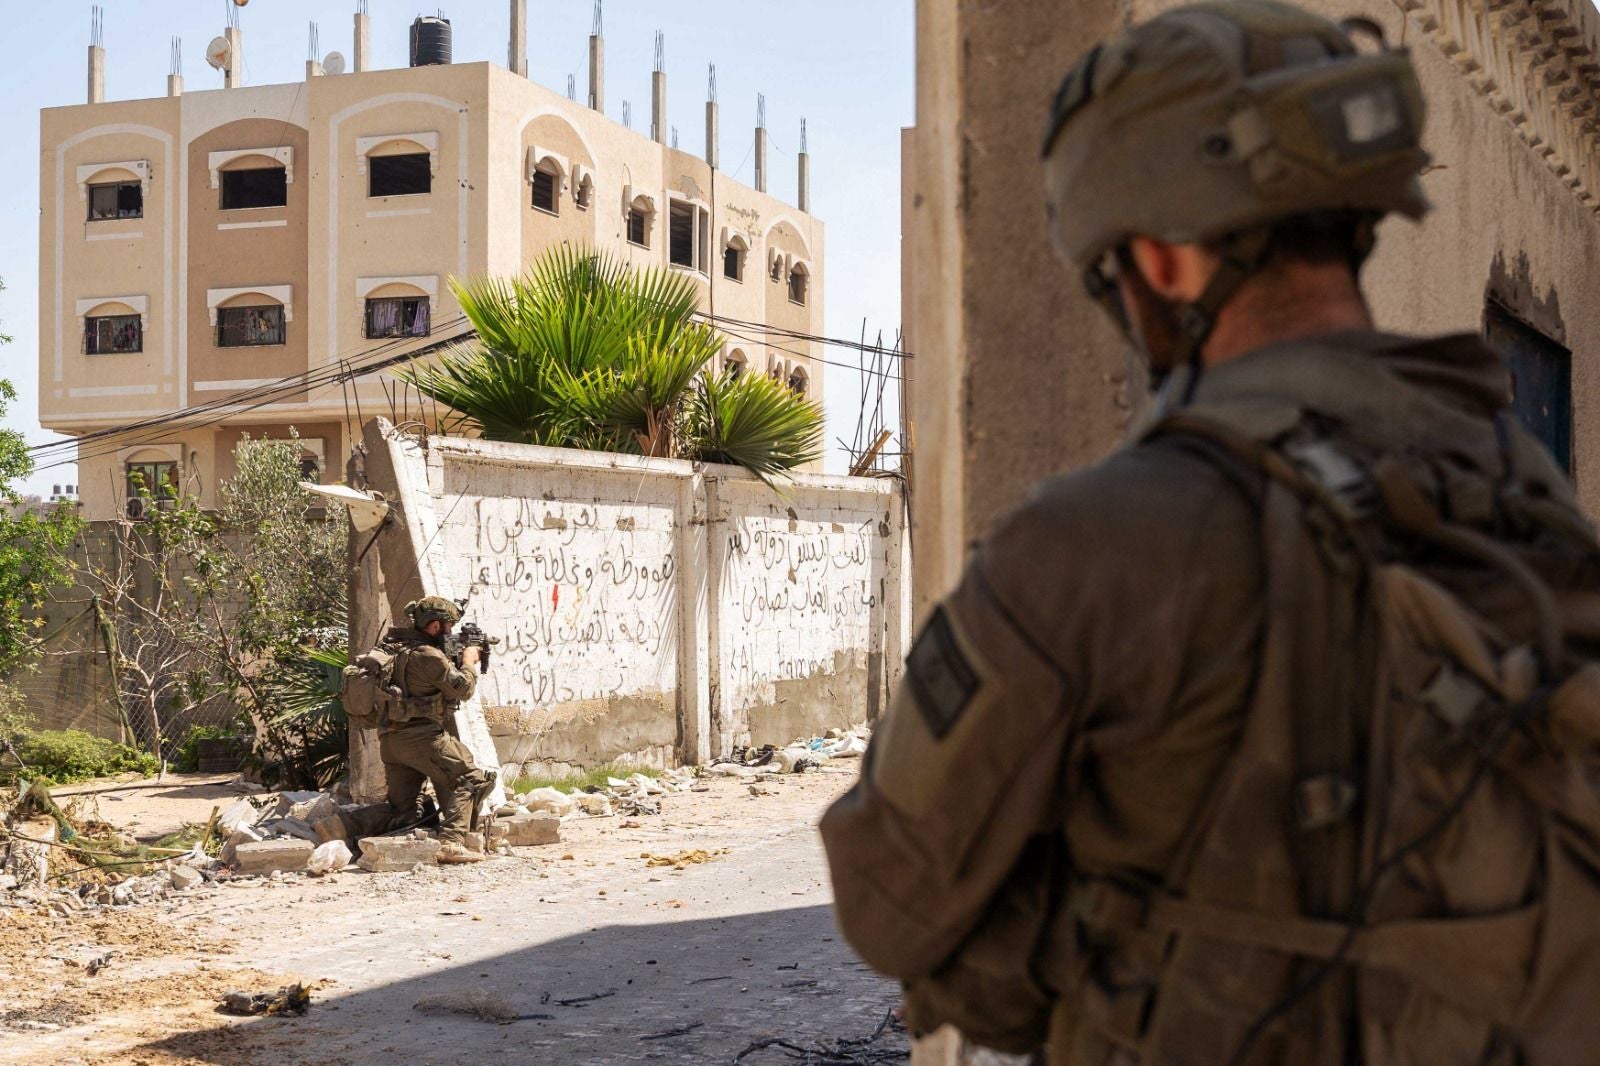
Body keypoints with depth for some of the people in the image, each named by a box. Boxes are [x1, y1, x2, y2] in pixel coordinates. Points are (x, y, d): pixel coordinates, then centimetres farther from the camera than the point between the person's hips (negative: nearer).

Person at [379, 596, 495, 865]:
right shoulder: (428, 656, -14)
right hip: (421, 736, -8)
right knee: (468, 780, -2)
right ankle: (451, 842, -13)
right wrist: (468, 661, 12)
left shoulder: (392, 646, 12)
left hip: (390, 739, 8)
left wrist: (453, 661, 16)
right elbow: (463, 689, -5)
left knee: (405, 809, 12)